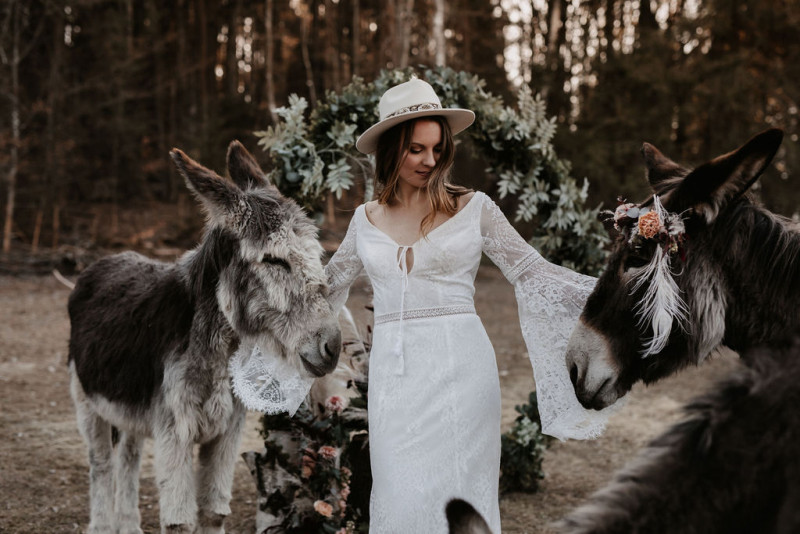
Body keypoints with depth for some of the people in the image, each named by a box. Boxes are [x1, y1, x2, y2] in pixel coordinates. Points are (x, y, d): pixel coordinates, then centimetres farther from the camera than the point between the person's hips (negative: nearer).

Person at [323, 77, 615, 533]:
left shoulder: (472, 207, 1)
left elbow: (534, 273, 2)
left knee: (455, 497, 0)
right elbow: (327, 284, 25)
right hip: (393, 372, 3)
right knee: (401, 497, 3)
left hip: (458, 365, -2)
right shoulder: (367, 219, 10)